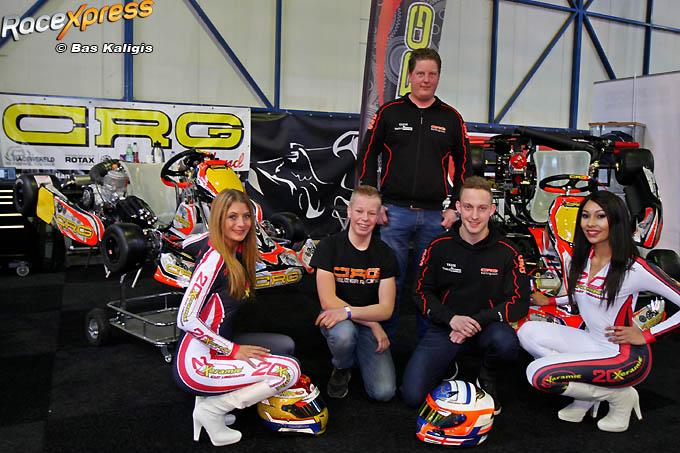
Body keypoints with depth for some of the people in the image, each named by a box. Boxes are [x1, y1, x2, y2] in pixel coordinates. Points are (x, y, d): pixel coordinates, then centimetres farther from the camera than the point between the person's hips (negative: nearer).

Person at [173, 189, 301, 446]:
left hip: (219, 347, 9)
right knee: (289, 371, -13)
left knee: (285, 346, 12)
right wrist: (234, 350, -14)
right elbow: (186, 320, -21)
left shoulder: (237, 252, 5)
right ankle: (211, 408, -4)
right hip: (196, 364, -9)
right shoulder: (214, 258, -19)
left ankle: (211, 395, 8)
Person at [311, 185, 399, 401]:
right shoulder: (329, 245, -8)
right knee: (343, 333, -39)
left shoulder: (384, 254, -1)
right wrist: (372, 323, -18)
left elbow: (386, 309, -8)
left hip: (371, 325, 2)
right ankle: (342, 369, -2)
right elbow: (328, 301, -15)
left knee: (384, 392, -16)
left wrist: (348, 312, -26)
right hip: (338, 320, -2)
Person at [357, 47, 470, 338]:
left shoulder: (451, 118, 10)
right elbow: (367, 157, 5)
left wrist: (454, 207, 4)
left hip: (435, 215, 2)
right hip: (393, 212, -2)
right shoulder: (389, 112, 5)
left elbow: (462, 165, 13)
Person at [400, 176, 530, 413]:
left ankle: (487, 380, 0)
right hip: (444, 327, 0)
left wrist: (478, 321, -18)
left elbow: (519, 302, -5)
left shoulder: (506, 252, -4)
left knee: (506, 343, -37)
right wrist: (452, 319, -14)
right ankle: (449, 366, 17)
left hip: (487, 326, 0)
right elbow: (422, 292, 3)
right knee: (413, 395, -17)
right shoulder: (439, 247, -2)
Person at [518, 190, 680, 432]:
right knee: (528, 331, -11)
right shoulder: (579, 260, 4)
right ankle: (587, 393, 0)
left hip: (625, 356, -8)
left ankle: (619, 395, 0)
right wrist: (549, 301, 12)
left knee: (539, 375, -21)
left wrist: (646, 335, -15)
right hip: (592, 343, 8)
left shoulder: (635, 268, -18)